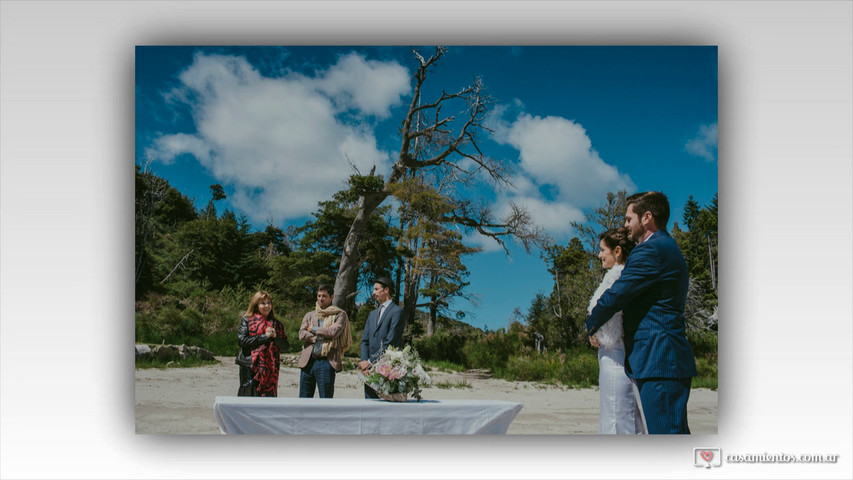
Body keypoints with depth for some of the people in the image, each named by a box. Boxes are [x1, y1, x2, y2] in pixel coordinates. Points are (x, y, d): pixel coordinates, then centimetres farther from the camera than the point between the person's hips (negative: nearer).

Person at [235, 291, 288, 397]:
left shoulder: (276, 324, 15)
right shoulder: (246, 320, 5)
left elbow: (284, 345, 11)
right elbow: (241, 341, -9)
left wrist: (275, 336, -8)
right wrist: (264, 336, -11)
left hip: (269, 368, 3)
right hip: (250, 367, -3)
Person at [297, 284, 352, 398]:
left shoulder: (340, 315, 7)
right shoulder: (309, 315, 18)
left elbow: (334, 331, -10)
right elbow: (302, 334, 3)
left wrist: (313, 329, 0)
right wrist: (322, 336, -7)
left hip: (326, 362, -4)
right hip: (307, 361, 4)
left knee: (326, 398, -4)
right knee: (304, 398, 6)